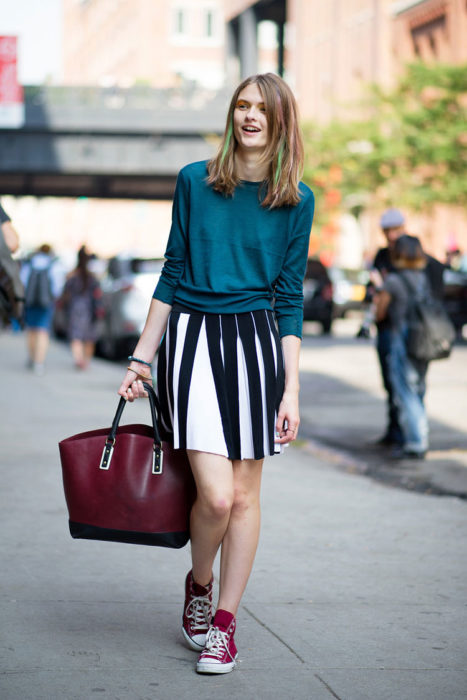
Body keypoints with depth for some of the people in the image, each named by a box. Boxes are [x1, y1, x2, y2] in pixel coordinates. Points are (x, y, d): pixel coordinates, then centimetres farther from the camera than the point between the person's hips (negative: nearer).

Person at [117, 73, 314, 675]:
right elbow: (172, 275, 10)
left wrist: (291, 389, 1)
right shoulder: (195, 181, 6)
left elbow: (290, 298, 6)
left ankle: (224, 624, 17)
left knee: (244, 495, 3)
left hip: (255, 342, 1)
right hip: (191, 337, -1)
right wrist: (141, 357, 8)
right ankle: (197, 585, 18)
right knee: (216, 495, -12)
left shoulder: (297, 200, 5)